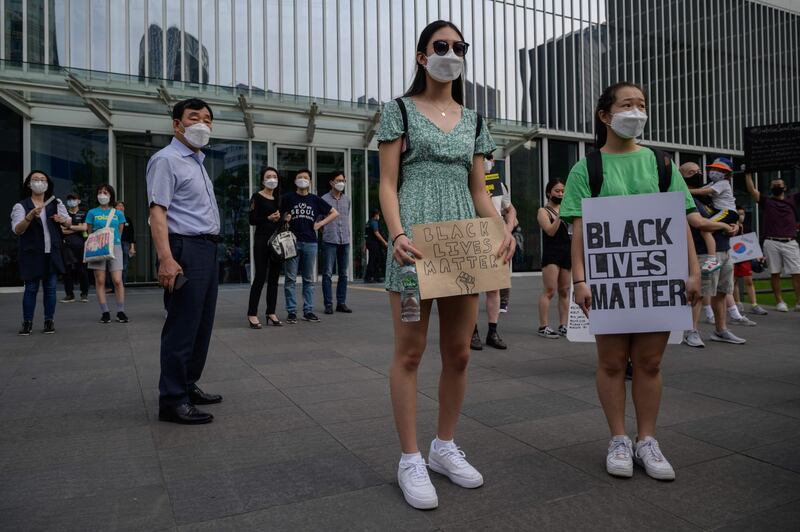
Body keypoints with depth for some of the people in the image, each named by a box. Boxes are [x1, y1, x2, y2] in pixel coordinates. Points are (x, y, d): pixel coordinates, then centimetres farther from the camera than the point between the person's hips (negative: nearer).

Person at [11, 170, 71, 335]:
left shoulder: (56, 203, 9)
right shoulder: (21, 206, -1)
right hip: (32, 254, -2)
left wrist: (62, 220, -9)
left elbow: (68, 223, 15)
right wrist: (30, 216, -29)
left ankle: (49, 321, 12)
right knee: (31, 288, 0)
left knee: (50, 287, 5)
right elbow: (17, 230, -12)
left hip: (52, 253, 3)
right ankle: (27, 323, 8)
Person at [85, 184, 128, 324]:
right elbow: (89, 232, 11)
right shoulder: (92, 213, 9)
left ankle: (121, 312, 1)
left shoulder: (118, 213, 9)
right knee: (100, 281, 0)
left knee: (117, 280, -7)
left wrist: (113, 240, 1)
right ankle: (105, 312, 6)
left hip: (114, 246, 0)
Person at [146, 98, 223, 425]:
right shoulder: (167, 159, -7)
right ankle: (172, 401, 2)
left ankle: (188, 386, 25)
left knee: (202, 325, 13)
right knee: (182, 326, -6)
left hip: (207, 249, 10)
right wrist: (166, 259, -28)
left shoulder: (198, 162, 21)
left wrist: (210, 248, 15)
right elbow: (157, 211, -17)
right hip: (186, 250, -9)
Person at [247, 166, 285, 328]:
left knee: (274, 277, 7)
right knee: (260, 277, -6)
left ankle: (271, 313, 13)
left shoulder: (279, 198, 16)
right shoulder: (257, 197, -2)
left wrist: (285, 219, 6)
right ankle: (252, 314, 2)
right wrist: (268, 218, -21)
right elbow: (252, 220, -9)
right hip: (262, 239, -6)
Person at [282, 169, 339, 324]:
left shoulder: (315, 199, 10)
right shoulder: (287, 198, 5)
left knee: (309, 279, 6)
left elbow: (334, 213, 13)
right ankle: (291, 311, 4)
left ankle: (308, 311, 12)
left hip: (310, 242, 2)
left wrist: (320, 223, 2)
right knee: (291, 279, -2)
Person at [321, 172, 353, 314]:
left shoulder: (347, 199, 13)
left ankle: (341, 303, 16)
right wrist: (325, 233, 1)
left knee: (343, 274, 8)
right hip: (329, 241, -5)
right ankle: (328, 304, 2)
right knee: (327, 273, -4)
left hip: (345, 241, 5)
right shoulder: (324, 199, -2)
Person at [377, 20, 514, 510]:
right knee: (410, 351, -2)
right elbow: (388, 184, -3)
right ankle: (411, 460, 11)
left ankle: (446, 447, 25)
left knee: (459, 352, 8)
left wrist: (501, 229, -5)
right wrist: (398, 234, -20)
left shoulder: (473, 121, 17)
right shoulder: (400, 110, 5)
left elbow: (479, 191, 14)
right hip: (417, 241, -4)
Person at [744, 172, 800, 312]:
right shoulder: (766, 201, 11)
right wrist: (748, 173, -5)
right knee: (775, 273, 2)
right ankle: (779, 302, 10)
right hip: (771, 242, -1)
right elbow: (751, 189, 0)